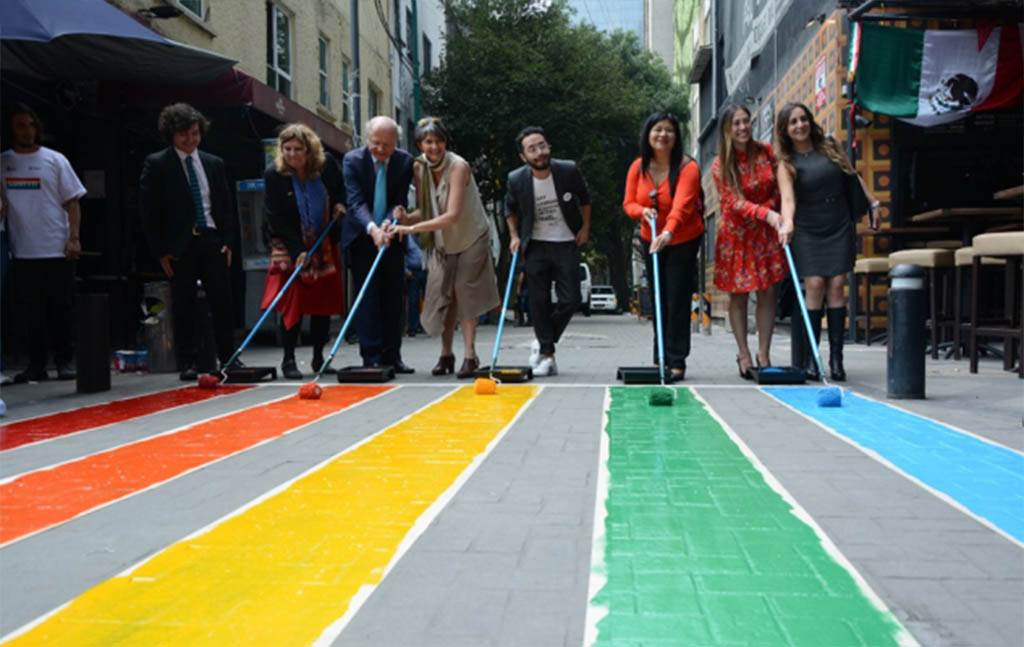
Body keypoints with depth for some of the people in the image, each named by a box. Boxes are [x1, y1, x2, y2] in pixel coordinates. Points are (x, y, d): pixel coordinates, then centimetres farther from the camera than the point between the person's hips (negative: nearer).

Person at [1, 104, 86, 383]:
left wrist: (74, 238, -6)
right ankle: (36, 365, 15)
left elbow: (72, 202, 2)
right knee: (31, 312, 6)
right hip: (23, 251, 2)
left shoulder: (54, 160, 4)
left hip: (58, 250, -2)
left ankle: (64, 362, 11)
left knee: (60, 308, 2)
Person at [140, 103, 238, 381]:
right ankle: (187, 364, 8)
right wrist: (160, 251, -7)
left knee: (222, 302, 4)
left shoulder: (214, 164, 12)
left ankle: (228, 358, 14)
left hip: (213, 240, 3)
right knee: (183, 306, 1)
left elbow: (226, 205, 15)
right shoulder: (156, 164, 0)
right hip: (179, 245, -3)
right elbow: (148, 211, -2)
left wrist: (228, 241, 5)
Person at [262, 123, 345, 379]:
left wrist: (339, 205, -5)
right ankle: (288, 360, 1)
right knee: (293, 304, -8)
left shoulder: (327, 166, -5)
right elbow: (275, 218, -13)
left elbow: (341, 191, 17)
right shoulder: (274, 174, -12)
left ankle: (318, 358, 16)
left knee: (324, 303, 5)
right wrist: (297, 251, -19)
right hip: (291, 248, -3)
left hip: (324, 247, 3)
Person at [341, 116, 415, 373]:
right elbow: (356, 202, -21)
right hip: (362, 237, -2)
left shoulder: (405, 162, -7)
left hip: (390, 236, 2)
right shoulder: (352, 160, -12)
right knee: (367, 296, -5)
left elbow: (399, 202, -8)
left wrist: (389, 223, -29)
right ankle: (372, 357, -5)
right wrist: (372, 228, -38)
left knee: (393, 296, 4)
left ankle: (392, 356, 10)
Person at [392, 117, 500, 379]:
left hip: (470, 239, -5)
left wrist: (413, 228, -37)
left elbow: (452, 215, -32)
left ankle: (469, 355, -2)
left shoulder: (458, 166, -25)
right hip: (442, 242, 5)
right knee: (443, 294, 4)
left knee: (465, 292, -9)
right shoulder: (419, 167, -6)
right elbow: (423, 210, -1)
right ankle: (446, 354, 14)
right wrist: (404, 219, -23)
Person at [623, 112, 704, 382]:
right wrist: (643, 211, -25)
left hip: (683, 241, -5)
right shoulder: (638, 167, -5)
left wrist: (668, 232, -53)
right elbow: (629, 203, -1)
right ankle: (660, 359, 18)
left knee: (677, 301, -8)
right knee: (657, 300, 9)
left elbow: (682, 205, -35)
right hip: (651, 240, 5)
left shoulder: (688, 167, -21)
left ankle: (677, 362, -3)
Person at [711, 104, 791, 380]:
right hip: (736, 233, -2)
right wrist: (767, 214, -33)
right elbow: (736, 203, -19)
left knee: (768, 292, 0)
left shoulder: (767, 152, -1)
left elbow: (779, 188, 6)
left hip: (766, 233, 3)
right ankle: (744, 355, 11)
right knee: (739, 294, 1)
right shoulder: (720, 166, -10)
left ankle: (764, 354, 8)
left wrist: (773, 212, -12)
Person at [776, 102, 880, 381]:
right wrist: (787, 222, -37)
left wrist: (873, 203, 12)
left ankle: (836, 358, -1)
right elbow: (788, 198, -19)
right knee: (814, 285, -11)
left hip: (839, 228, 2)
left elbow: (854, 176, 16)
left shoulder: (830, 147, 7)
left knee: (837, 285, -4)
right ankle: (812, 358, -4)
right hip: (808, 232, -2)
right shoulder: (787, 163, -4)